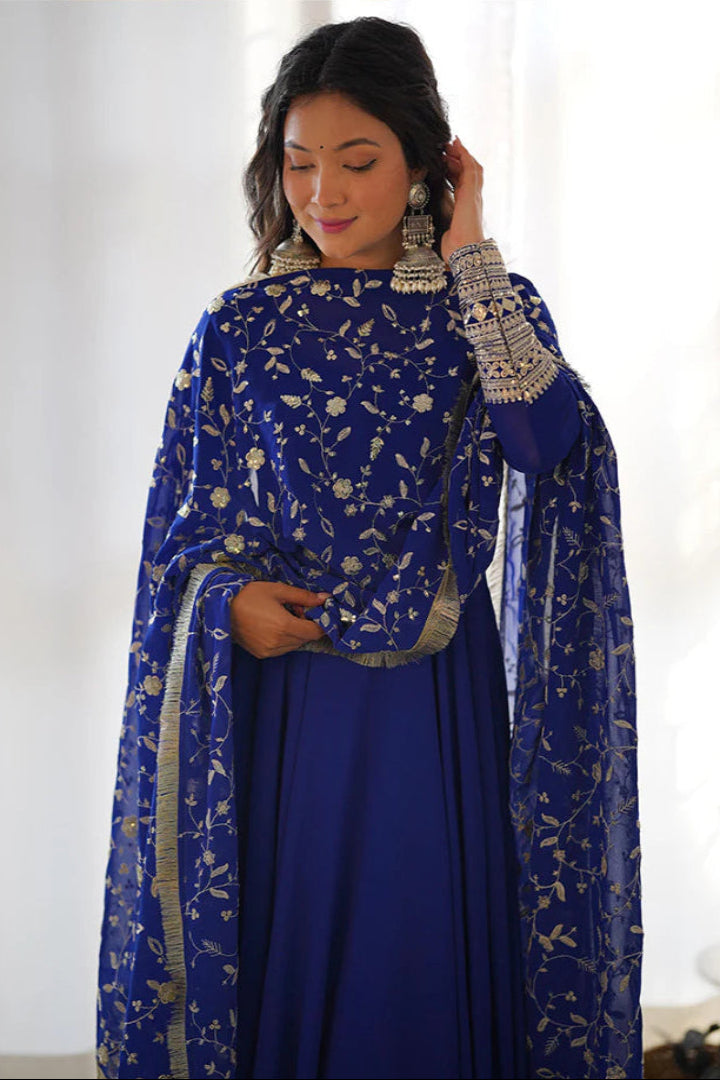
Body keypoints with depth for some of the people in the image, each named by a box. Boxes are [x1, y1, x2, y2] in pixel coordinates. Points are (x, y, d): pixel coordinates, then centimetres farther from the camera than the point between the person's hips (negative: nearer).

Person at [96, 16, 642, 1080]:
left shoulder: (487, 308, 2)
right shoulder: (241, 328, 3)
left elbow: (553, 440, -19)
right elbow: (188, 536, 7)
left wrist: (468, 254, -14)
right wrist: (231, 600, -14)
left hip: (438, 708, 0)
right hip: (283, 705, 1)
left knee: (429, 967, 6)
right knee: (288, 959, 6)